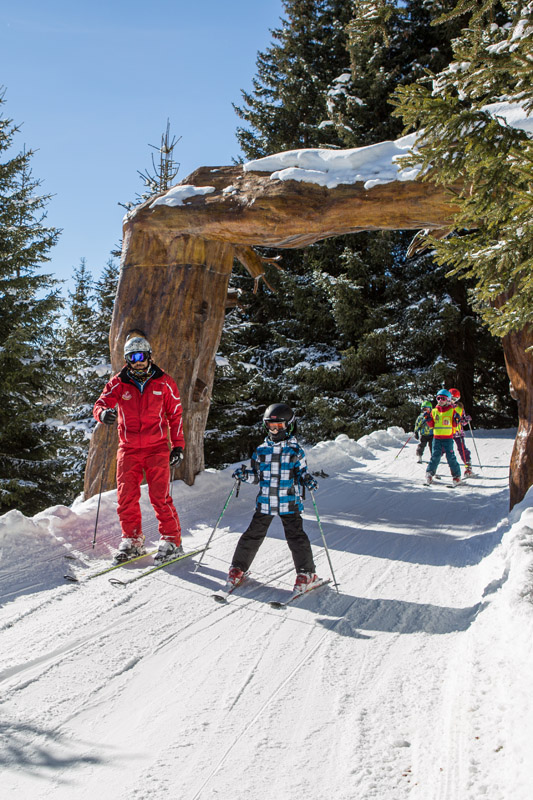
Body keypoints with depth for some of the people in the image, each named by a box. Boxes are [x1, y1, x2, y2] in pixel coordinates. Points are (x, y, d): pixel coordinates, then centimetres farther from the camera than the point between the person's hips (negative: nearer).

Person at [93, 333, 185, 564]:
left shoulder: (164, 382, 2)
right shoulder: (118, 383, 3)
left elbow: (175, 415, 8)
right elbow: (100, 404, -7)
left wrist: (178, 445, 4)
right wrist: (104, 413, -32)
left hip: (157, 448, -2)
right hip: (128, 448, 2)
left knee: (160, 496, -7)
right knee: (126, 497, -1)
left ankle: (172, 540, 4)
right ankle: (132, 540, 14)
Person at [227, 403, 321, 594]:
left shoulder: (295, 451, 2)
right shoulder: (261, 450, 8)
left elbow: (301, 473, 9)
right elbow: (257, 476, 14)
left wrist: (308, 480, -12)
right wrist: (244, 475, -5)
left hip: (289, 503, -2)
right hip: (265, 502, 2)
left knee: (295, 536, -4)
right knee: (253, 535, 4)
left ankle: (306, 573, 9)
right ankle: (238, 567, 19)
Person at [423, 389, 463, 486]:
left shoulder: (452, 411, 2)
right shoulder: (434, 411, 9)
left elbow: (454, 425, 4)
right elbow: (432, 425, 14)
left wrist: (456, 419, -16)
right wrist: (428, 419, -4)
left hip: (448, 438, -2)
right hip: (436, 438, 2)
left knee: (450, 457, -4)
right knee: (435, 456, -4)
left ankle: (456, 476, 5)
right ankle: (429, 473, 8)